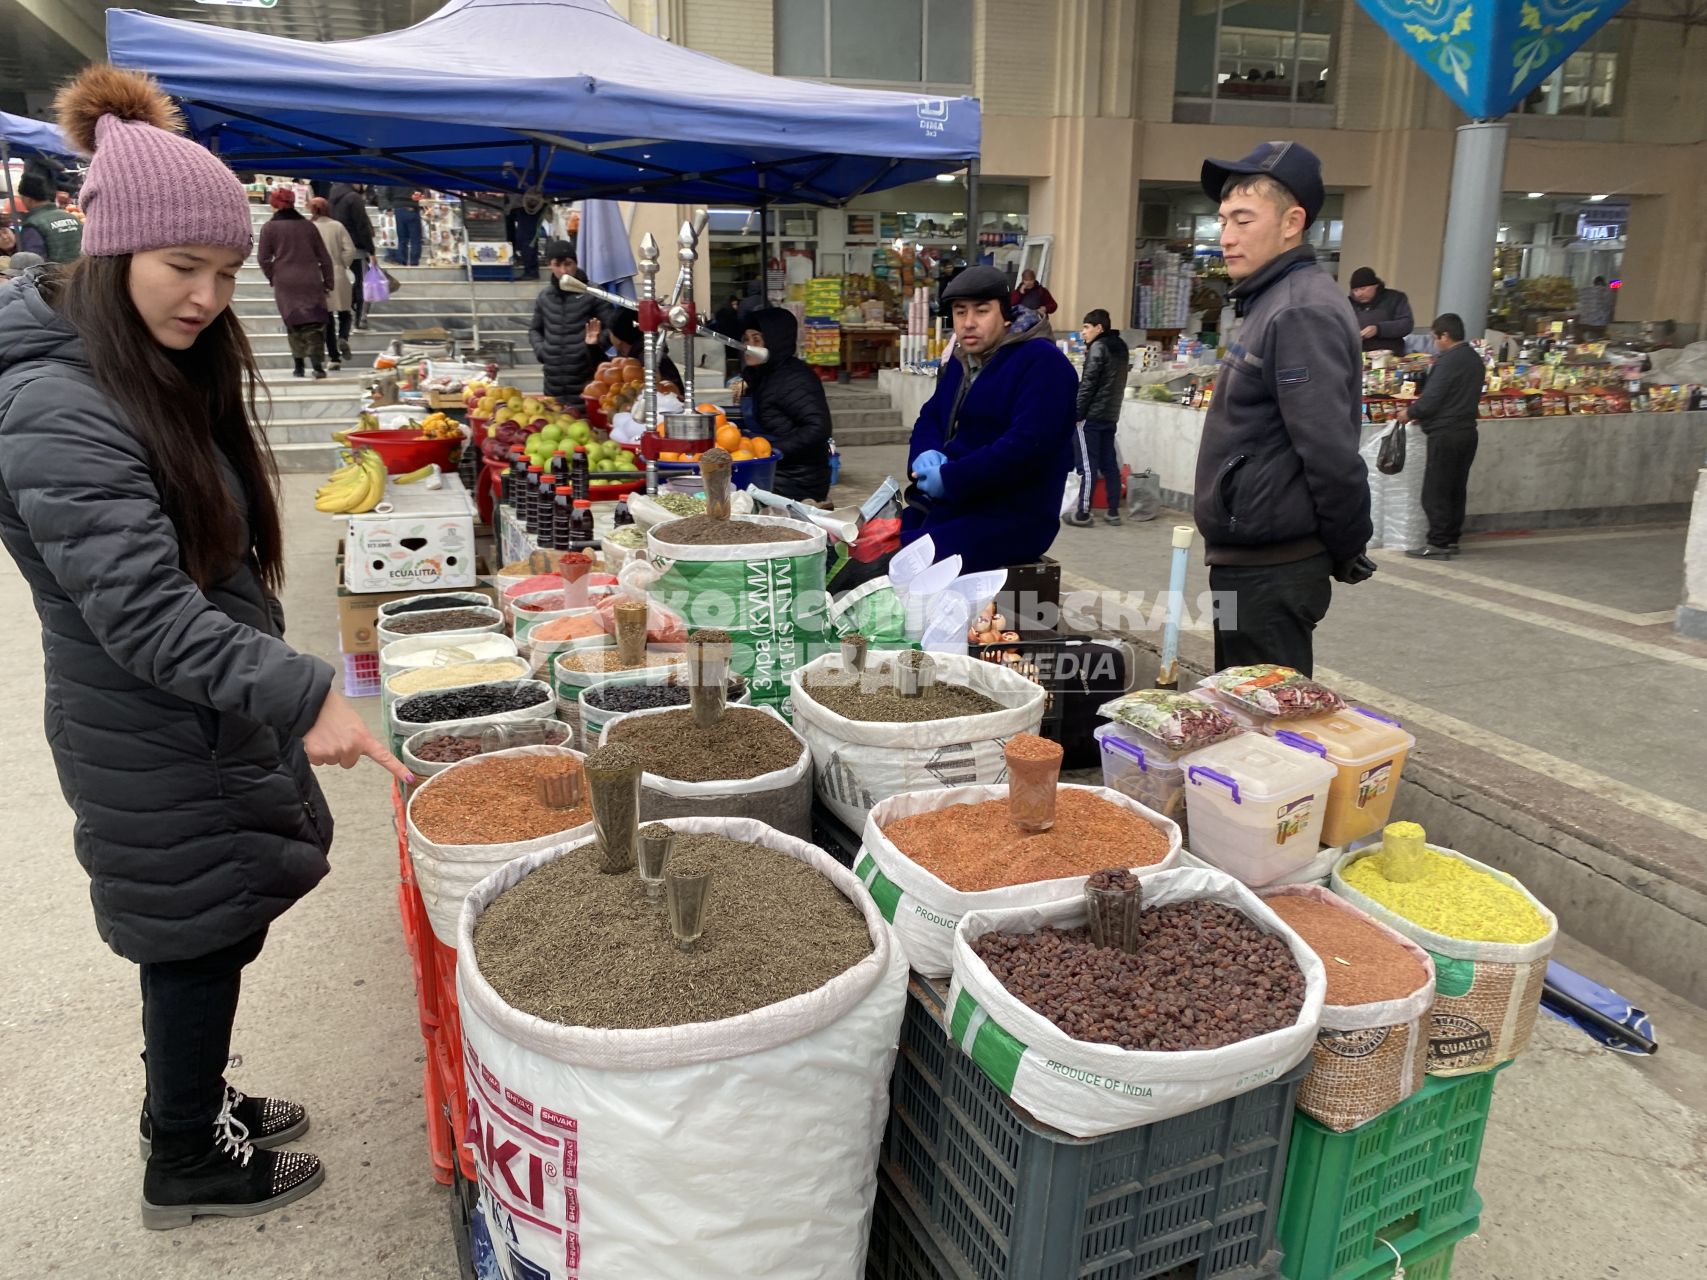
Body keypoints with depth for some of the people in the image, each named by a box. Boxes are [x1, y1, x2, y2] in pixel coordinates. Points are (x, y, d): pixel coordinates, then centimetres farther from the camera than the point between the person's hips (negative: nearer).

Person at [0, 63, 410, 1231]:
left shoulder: (173, 371, 7)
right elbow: (144, 616, -27)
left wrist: (281, 689, 15)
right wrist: (305, 696, -34)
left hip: (215, 714, 8)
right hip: (155, 746, -8)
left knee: (216, 934, 21)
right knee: (198, 941, 9)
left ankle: (197, 1103, 44)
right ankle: (186, 1167, 32)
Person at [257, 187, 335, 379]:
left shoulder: (269, 227, 0)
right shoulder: (308, 225, 7)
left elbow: (263, 258, 0)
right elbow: (324, 257, 8)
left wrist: (272, 277, 17)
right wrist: (328, 281, 16)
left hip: (285, 283, -1)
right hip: (311, 282, 1)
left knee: (294, 322, 9)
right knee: (314, 321, 1)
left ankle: (298, 365, 10)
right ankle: (317, 363, -14)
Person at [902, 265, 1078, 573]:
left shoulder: (1043, 362, -10)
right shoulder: (960, 363, 18)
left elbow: (1027, 445, -22)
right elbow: (929, 418, 21)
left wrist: (949, 480, -20)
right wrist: (925, 454, -4)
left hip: (1009, 519, -8)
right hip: (946, 506, 9)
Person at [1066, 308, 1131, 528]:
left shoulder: (1098, 347, -10)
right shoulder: (1120, 346, 15)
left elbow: (1087, 384, -15)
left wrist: (1075, 413, -13)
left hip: (1091, 415, -8)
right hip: (1111, 415, 8)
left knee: (1088, 465, -6)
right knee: (1109, 464, 10)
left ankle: (1083, 514, -4)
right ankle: (1113, 511, 12)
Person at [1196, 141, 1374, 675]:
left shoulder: (1302, 312, -18)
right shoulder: (1271, 302, 15)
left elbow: (1331, 453, -22)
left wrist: (1348, 550, -10)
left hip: (1270, 570, -10)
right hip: (1248, 560, 10)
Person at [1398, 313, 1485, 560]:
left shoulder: (1448, 361, -17)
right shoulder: (1475, 359, 12)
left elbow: (1431, 399, -20)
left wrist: (1409, 413, -2)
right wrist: (1420, 412, 17)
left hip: (1445, 435, -9)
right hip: (1467, 431, 9)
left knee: (1435, 492, -3)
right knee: (1456, 489, 13)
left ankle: (1438, 544, -3)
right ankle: (1451, 539, 19)